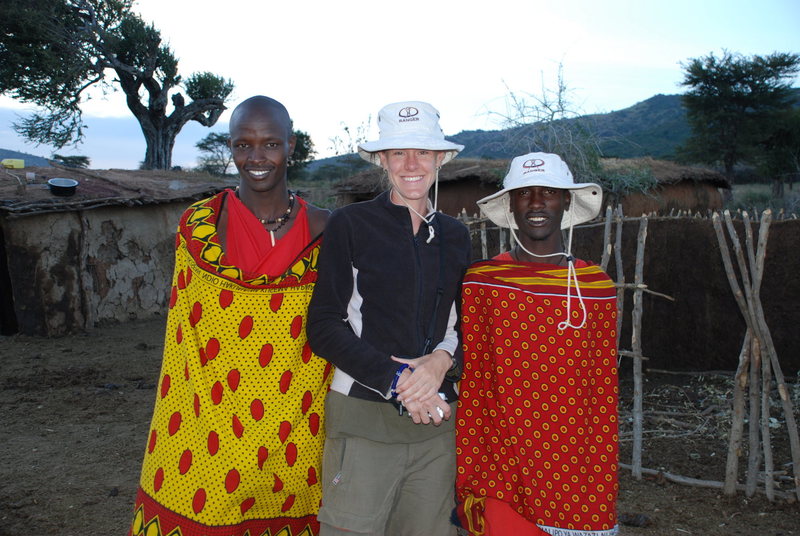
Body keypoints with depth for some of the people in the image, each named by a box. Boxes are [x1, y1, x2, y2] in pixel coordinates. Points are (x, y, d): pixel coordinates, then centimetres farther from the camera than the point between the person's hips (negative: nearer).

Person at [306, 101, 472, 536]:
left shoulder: (455, 235, 12)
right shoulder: (350, 224, -1)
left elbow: (467, 324, 15)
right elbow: (323, 326, -5)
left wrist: (443, 360, -8)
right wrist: (397, 381, -13)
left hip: (436, 420, 4)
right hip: (362, 419, -4)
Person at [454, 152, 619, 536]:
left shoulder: (597, 287, 2)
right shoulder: (480, 282, -3)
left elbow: (604, 396, 3)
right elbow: (467, 386, -3)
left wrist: (604, 488, 2)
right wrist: (466, 482, -3)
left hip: (574, 477, 2)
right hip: (499, 473, -1)